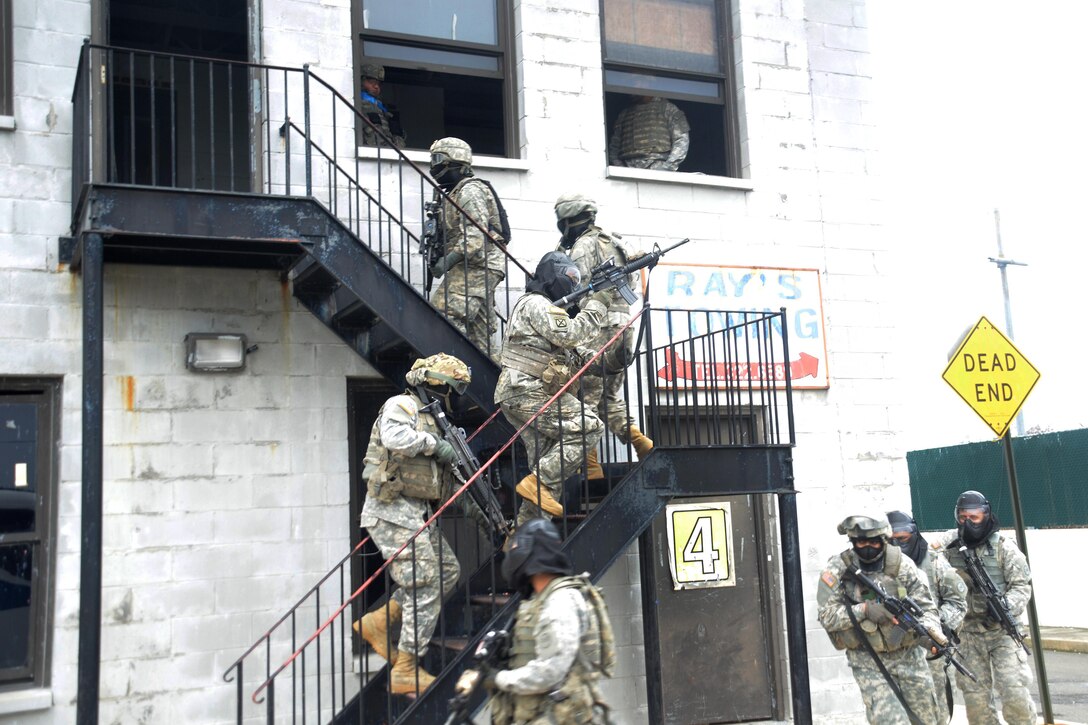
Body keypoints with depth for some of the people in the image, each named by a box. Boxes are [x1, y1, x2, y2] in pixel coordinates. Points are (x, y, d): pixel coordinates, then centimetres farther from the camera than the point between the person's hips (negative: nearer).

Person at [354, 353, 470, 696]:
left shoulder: (430, 417, 23)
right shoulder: (402, 404, -6)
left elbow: (441, 471, 22)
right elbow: (394, 437, -29)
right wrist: (434, 443, -17)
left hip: (417, 512, 10)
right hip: (394, 510, -10)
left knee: (447, 571, 11)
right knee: (425, 585, -8)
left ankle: (379, 622, 15)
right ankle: (406, 671, -1)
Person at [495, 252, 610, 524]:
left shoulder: (540, 305, 27)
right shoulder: (536, 304, -7)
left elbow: (565, 341, 25)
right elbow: (570, 335, -17)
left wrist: (586, 308, 14)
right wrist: (596, 307, -6)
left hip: (519, 395, 11)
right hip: (529, 392, -11)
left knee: (547, 459, 8)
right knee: (589, 427, -14)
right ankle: (539, 482, -16)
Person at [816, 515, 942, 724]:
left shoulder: (901, 564, -7)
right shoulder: (838, 569, -11)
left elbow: (925, 606, -6)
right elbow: (826, 616, -13)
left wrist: (931, 630, -27)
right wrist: (863, 610, -24)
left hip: (908, 656, 3)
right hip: (868, 662, -3)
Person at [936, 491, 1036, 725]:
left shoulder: (1003, 546, -5)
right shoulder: (951, 547, 4)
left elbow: (1021, 585, -6)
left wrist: (1007, 606, -22)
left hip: (1002, 629, -3)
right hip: (968, 632, 3)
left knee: (1013, 690, -10)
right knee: (975, 696, 5)